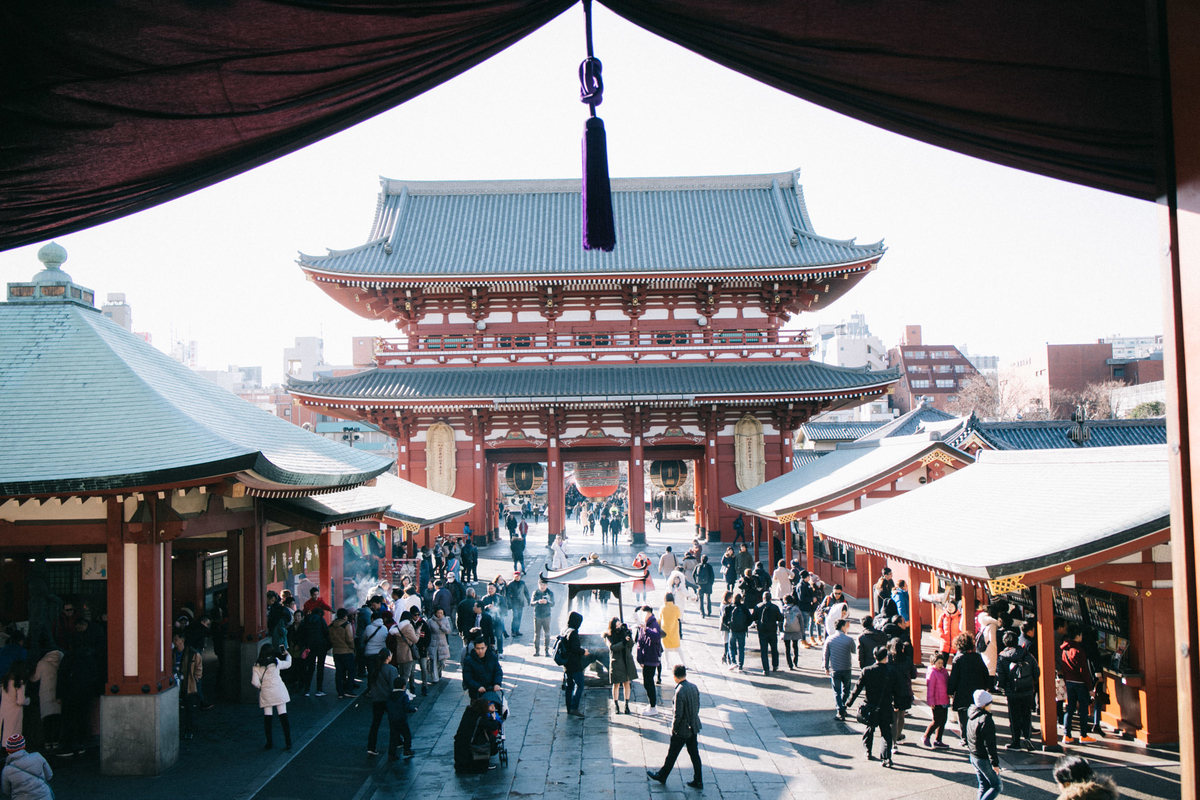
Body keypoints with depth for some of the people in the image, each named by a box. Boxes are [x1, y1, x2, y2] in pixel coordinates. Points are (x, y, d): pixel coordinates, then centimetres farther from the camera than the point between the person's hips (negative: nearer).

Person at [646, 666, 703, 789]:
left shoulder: (680, 692, -26)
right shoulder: (694, 686, -3)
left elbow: (678, 714, -23)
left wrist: (674, 727, -8)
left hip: (682, 730, -7)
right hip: (694, 727, 7)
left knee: (672, 754, 11)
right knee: (694, 754, 15)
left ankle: (661, 776, 28)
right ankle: (698, 781, 20)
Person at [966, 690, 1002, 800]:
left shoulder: (972, 718, 8)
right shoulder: (986, 720, -20)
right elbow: (989, 744, -21)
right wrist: (994, 763, -17)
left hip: (973, 757, 9)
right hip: (984, 760, -9)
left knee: (984, 786, 15)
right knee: (996, 786, 1)